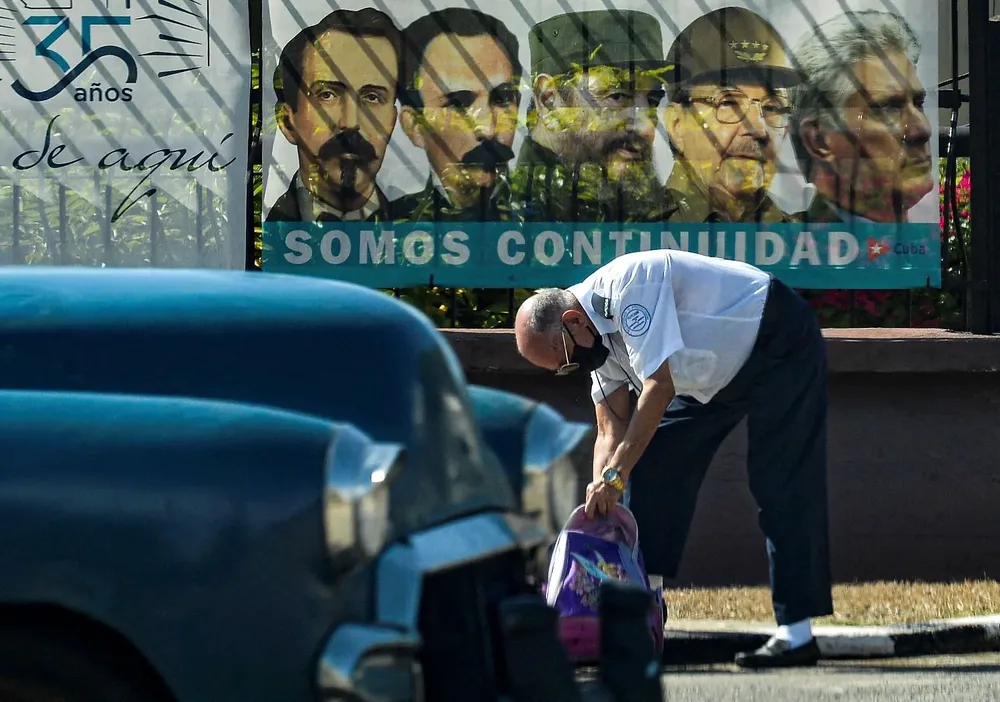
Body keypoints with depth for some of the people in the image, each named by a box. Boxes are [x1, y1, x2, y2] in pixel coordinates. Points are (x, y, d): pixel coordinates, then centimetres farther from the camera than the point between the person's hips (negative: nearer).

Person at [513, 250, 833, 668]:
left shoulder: (626, 287, -30)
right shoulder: (597, 335, -2)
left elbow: (660, 386, -33)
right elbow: (612, 430, -2)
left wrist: (615, 474, -31)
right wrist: (600, 506, -13)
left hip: (780, 345, -9)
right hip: (719, 371, 9)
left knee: (779, 486, -14)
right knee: (654, 462, 0)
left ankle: (796, 633, -15)